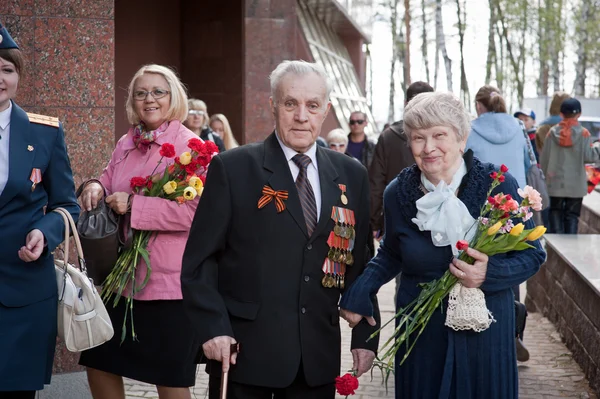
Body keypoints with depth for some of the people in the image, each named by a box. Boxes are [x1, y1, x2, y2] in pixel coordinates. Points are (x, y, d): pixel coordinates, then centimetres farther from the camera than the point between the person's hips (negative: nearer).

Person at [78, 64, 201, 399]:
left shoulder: (191, 146, -11)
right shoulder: (127, 145, 9)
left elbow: (196, 210, -20)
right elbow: (110, 182, 18)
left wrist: (134, 205, -21)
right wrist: (96, 188, -6)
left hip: (172, 282, -7)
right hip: (125, 277, 7)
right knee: (99, 363, 13)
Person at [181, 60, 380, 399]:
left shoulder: (351, 175, 7)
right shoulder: (232, 168, -4)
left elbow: (360, 263, 11)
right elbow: (199, 260, -5)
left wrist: (365, 336, 6)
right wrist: (213, 329, -13)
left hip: (319, 356, 3)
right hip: (244, 351, -3)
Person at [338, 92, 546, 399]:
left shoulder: (499, 186, -12)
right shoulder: (397, 194, -4)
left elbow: (532, 254, -4)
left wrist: (490, 273, -23)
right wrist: (358, 292, -4)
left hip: (485, 331, -1)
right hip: (421, 335, 2)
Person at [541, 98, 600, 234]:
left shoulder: (552, 132, 0)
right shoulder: (583, 133, -7)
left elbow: (545, 157, 3)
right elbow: (588, 156, -11)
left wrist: (544, 175, 14)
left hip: (555, 182, 1)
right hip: (576, 183, -1)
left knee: (555, 212, 12)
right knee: (572, 215, 4)